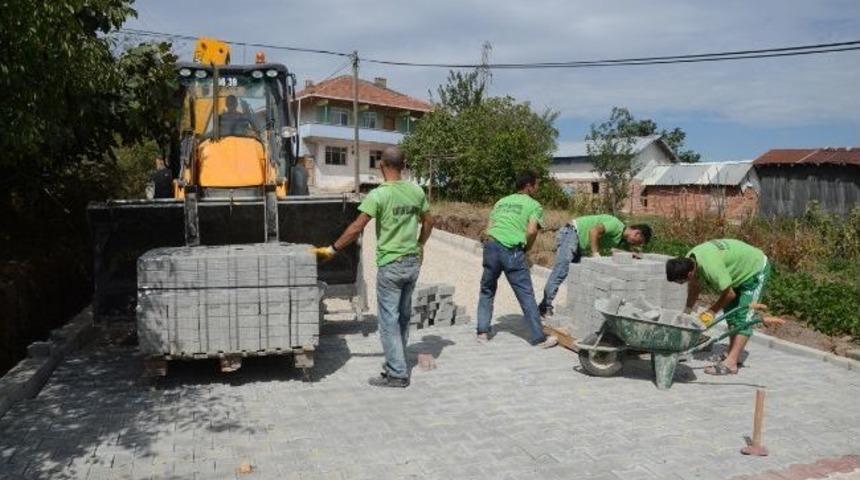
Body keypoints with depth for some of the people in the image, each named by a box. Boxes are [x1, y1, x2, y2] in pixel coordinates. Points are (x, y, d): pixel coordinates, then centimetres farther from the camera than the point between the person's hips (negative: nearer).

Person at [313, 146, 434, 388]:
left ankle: (397, 374, 5)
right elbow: (428, 222, 13)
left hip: (390, 265, -6)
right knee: (404, 316, 17)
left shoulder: (378, 195, -15)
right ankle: (396, 363, 29)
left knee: (389, 319, 2)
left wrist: (332, 250, -6)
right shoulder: (416, 191, 3)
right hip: (413, 262, 6)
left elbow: (356, 228, -15)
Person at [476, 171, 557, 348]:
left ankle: (482, 332, 20)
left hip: (491, 246, 5)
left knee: (487, 291, 20)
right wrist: (526, 249, 7)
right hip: (512, 251, -5)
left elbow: (489, 229, 18)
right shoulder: (534, 205, 8)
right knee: (526, 295, 3)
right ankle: (539, 338, 9)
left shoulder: (501, 201, 25)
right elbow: (532, 231, -8)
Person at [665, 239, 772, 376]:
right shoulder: (689, 260, -15)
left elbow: (729, 294, -28)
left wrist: (712, 311, -12)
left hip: (757, 270, -9)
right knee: (730, 312, 12)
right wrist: (687, 310, 0)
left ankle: (730, 363, -17)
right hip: (741, 271, 9)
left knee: (743, 317, -13)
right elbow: (694, 286, 3)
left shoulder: (711, 266, -41)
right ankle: (733, 355, 21)